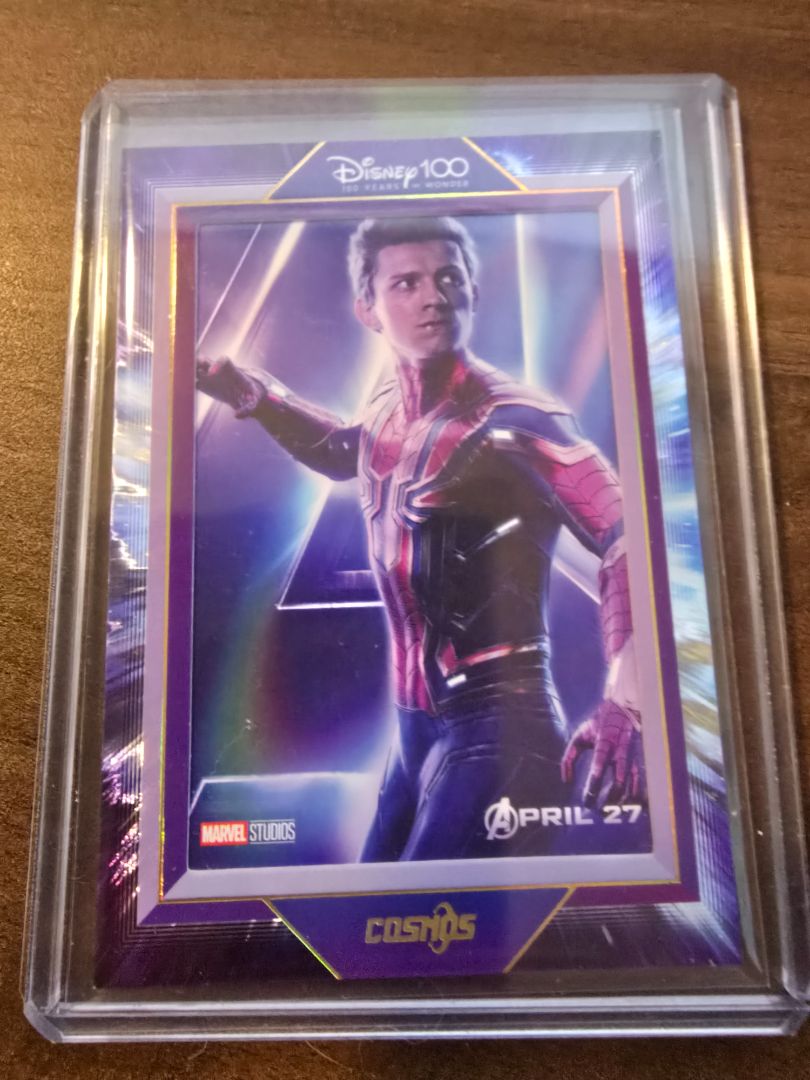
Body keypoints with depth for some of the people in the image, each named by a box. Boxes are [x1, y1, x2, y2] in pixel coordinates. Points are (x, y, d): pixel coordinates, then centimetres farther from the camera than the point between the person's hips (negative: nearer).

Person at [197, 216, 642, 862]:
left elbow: (631, 540, -22)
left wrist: (624, 703, -33)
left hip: (497, 723, -7)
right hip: (415, 724, 8)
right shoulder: (387, 413, 5)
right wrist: (248, 393, 17)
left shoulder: (514, 419, -15)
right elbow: (342, 452, 28)